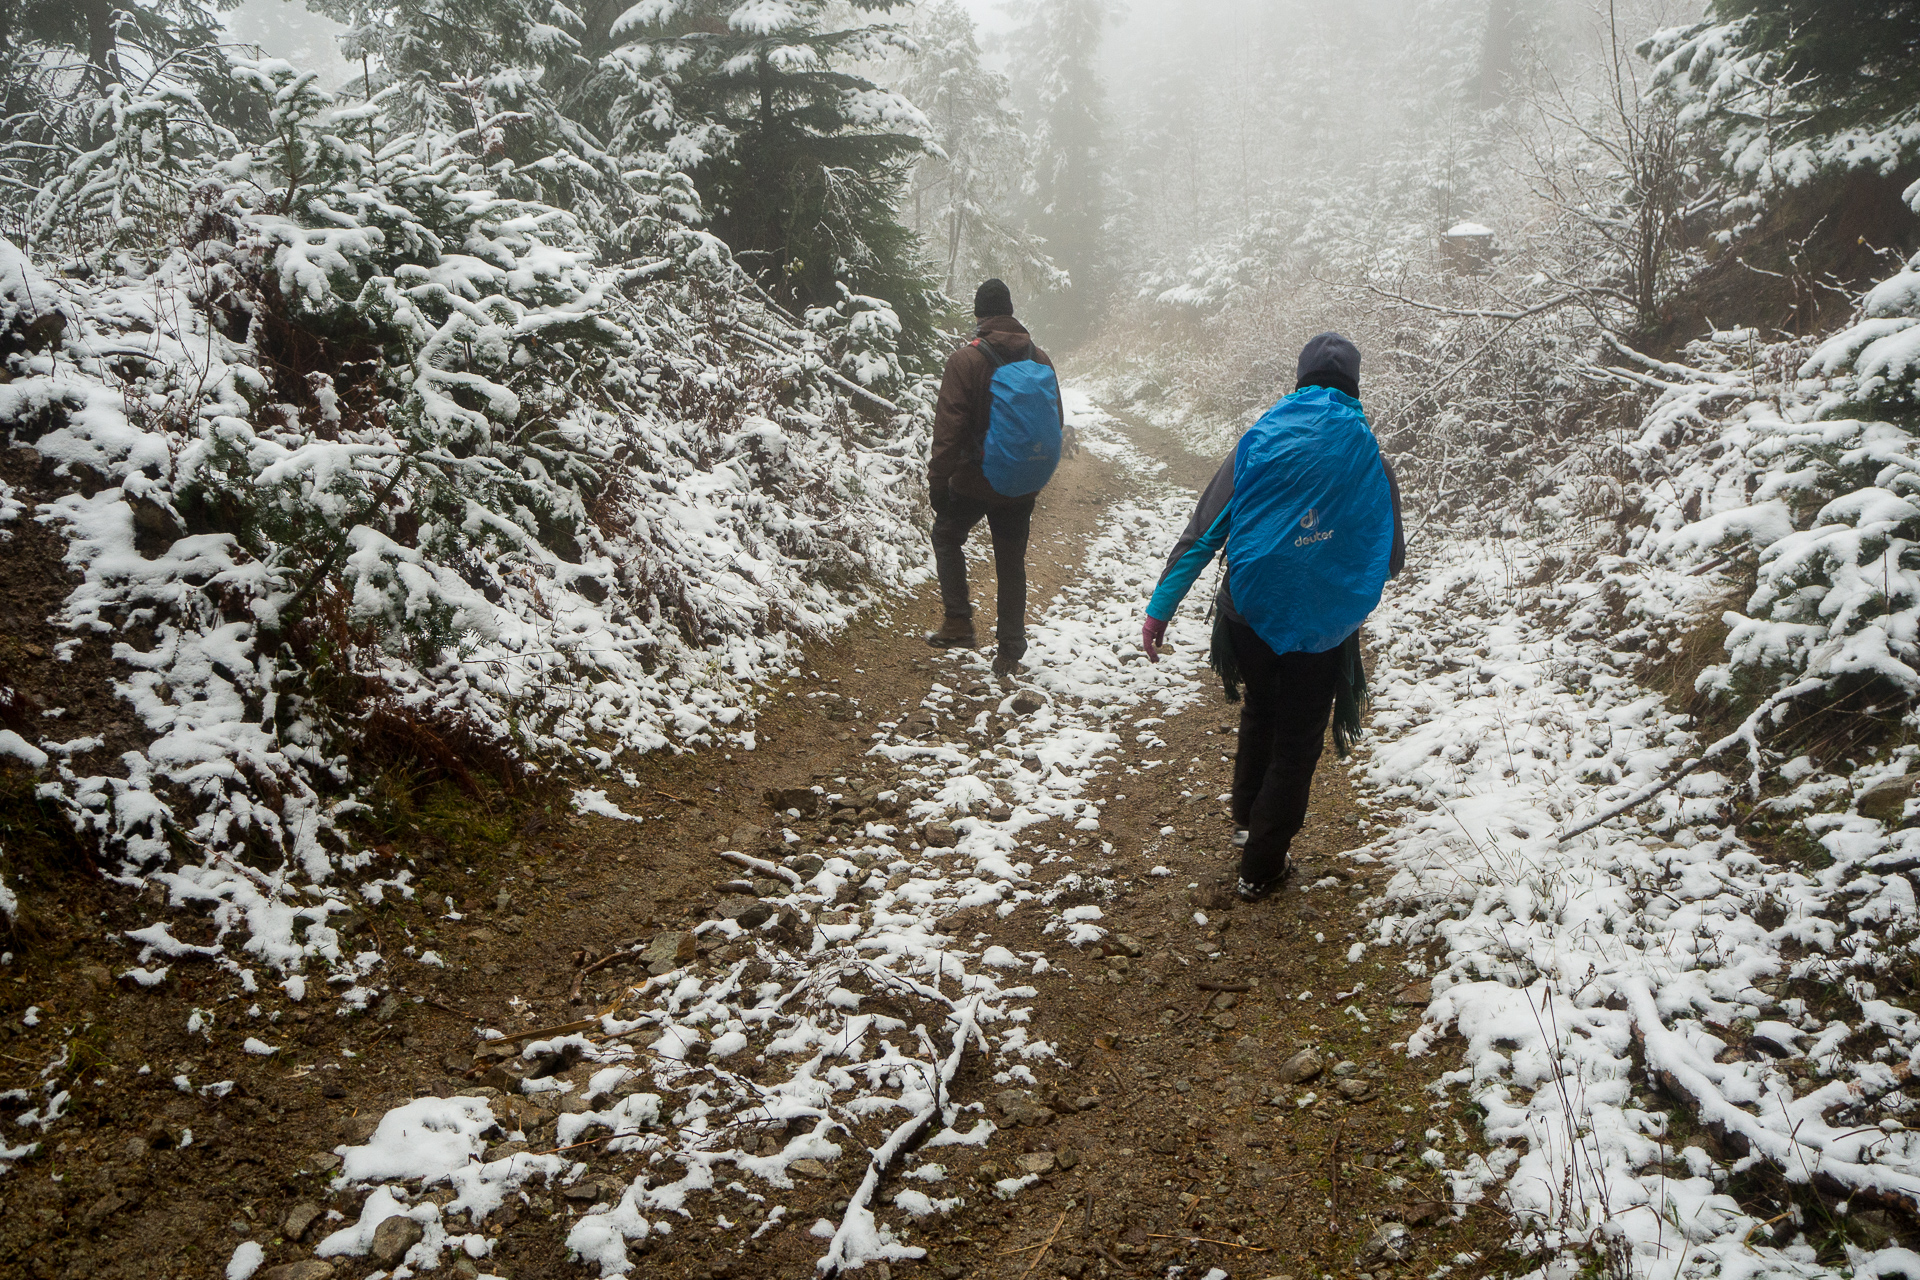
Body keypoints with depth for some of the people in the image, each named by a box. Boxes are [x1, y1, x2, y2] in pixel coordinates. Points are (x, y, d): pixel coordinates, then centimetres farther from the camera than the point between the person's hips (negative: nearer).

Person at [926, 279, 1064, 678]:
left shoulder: (966, 360, -15)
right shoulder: (1039, 359, 0)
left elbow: (948, 430, -17)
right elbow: (1056, 422, 9)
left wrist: (937, 481, -9)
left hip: (974, 480, -4)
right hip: (1022, 487, 4)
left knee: (947, 537, 21)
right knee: (1011, 563, 13)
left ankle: (958, 623, 11)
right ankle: (1010, 649, 19)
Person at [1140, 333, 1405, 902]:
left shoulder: (1255, 445, -7)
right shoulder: (1370, 463, -8)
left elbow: (1200, 535, -9)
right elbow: (1390, 560, 0)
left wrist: (1160, 609, -6)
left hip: (1248, 616, 2)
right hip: (1322, 632, -2)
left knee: (1260, 713, 30)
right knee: (1297, 743, 15)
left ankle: (1247, 819, 43)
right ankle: (1260, 869, 21)